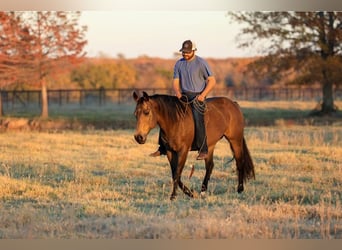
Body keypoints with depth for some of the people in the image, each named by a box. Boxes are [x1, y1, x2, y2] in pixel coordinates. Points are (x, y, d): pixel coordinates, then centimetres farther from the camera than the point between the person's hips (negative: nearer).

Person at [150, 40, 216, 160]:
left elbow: (212, 81, -4)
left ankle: (203, 150, -29)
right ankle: (163, 147, 0)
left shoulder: (201, 63, -4)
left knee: (198, 118, -29)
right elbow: (175, 82, 11)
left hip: (198, 96, -5)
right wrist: (178, 93, -11)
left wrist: (203, 95, -16)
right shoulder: (179, 64, 10)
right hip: (183, 96, 5)